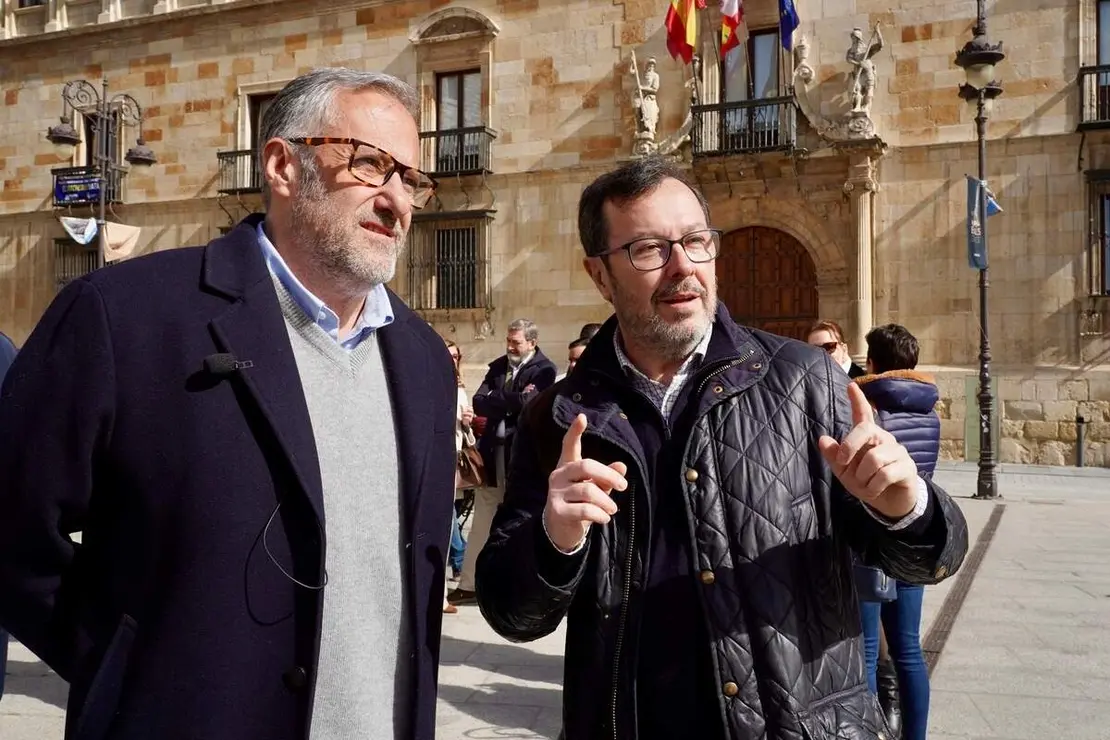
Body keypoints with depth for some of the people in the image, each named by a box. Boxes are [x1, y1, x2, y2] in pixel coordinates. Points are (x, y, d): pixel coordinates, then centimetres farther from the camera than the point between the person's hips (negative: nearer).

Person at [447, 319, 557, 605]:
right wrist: (513, 400, -14)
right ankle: (469, 583, 19)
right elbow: (479, 404, -1)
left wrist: (497, 401, -10)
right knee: (482, 520, 11)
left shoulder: (544, 369, -5)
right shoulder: (498, 365, 10)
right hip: (493, 450, 6)